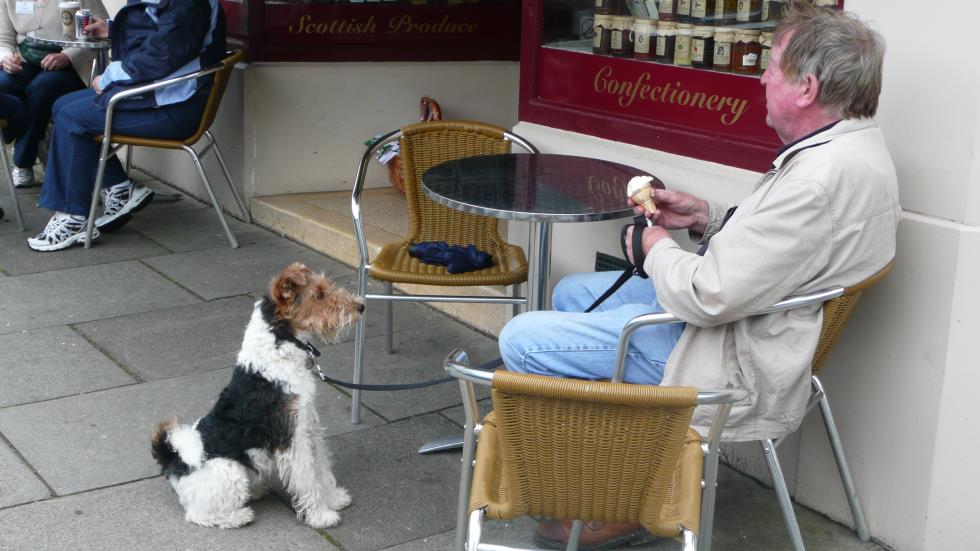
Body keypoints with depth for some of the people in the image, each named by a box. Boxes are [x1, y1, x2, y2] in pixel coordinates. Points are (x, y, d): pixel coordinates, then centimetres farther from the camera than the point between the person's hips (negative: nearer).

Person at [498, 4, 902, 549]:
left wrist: (656, 246, -9)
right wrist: (705, 216, 4)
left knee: (522, 339, -10)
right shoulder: (854, 145, 3)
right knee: (571, 293, 22)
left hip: (739, 368, -11)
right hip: (744, 322, 11)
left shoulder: (823, 178, -31)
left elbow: (711, 297, -29)